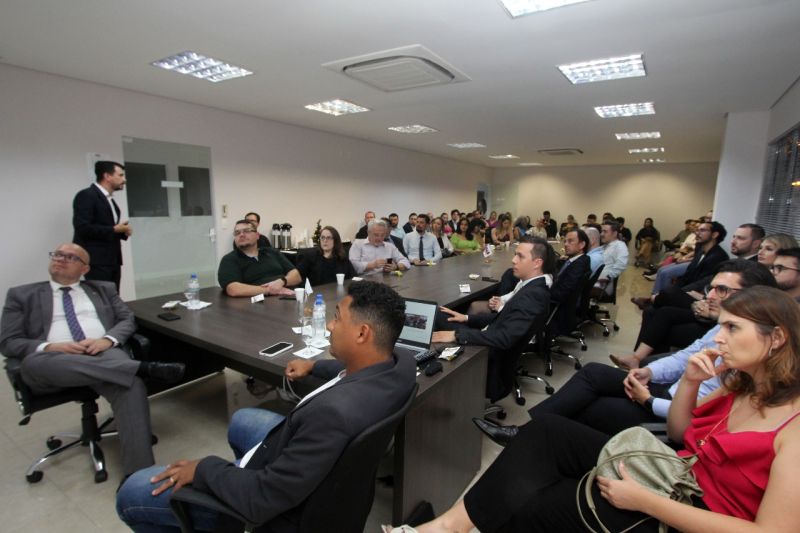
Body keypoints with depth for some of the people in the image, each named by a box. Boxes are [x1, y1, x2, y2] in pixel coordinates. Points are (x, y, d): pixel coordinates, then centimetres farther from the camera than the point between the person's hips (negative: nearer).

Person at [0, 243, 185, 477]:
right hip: (51, 359, 1)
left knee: (132, 386, -33)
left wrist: (107, 339, -10)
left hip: (103, 352, 0)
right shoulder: (22, 295, 20)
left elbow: (128, 320, 13)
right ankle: (142, 367, -40)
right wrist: (49, 347, -11)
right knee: (33, 363, -37)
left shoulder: (103, 289, 23)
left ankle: (139, 475, -37)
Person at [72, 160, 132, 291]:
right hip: (96, 262, -8)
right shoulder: (86, 195, -8)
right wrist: (114, 229, -14)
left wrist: (123, 231, 4)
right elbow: (83, 228, -19)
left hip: (113, 261, 8)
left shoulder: (109, 199, 18)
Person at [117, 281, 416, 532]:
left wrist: (203, 468, -14)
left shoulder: (335, 411, -43)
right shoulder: (403, 367, -16)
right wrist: (315, 366, 17)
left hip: (277, 498, -7)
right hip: (312, 473, 8)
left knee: (131, 493, 7)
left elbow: (261, 501, -31)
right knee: (241, 421, 31)